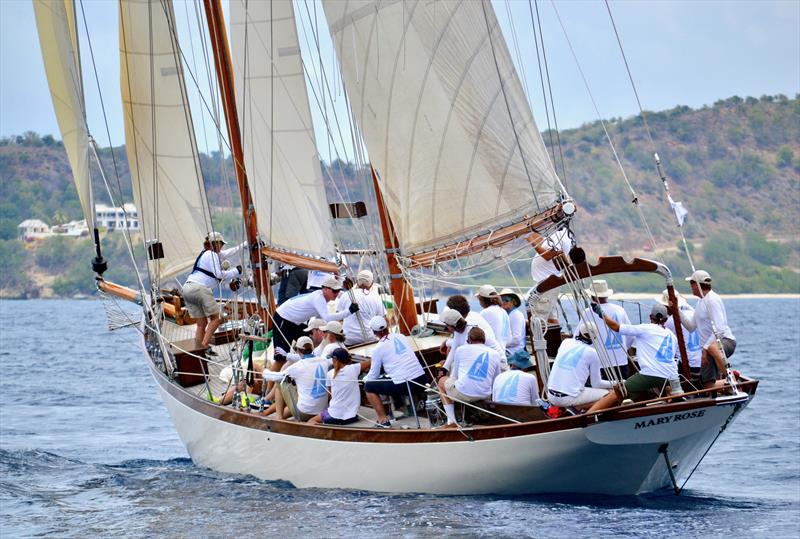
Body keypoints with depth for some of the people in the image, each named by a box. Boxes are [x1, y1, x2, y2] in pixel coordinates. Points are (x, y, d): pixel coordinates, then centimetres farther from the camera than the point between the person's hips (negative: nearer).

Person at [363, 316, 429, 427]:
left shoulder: (378, 349, -2)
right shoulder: (402, 337, 12)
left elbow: (374, 375, 7)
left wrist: (365, 379, 29)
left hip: (403, 386, -6)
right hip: (422, 380, 6)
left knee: (368, 386, 11)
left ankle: (383, 420, 3)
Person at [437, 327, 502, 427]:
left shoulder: (461, 350, 8)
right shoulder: (495, 354, 13)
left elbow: (454, 376, 16)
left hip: (462, 394, -3)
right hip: (485, 396, 4)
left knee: (442, 381, 27)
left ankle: (451, 422, 15)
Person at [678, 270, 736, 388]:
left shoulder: (712, 299, -12)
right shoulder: (701, 301, 19)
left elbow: (719, 329, -20)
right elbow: (691, 326, 19)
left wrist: (705, 348, -23)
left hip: (725, 341, -10)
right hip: (709, 345, 10)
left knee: (712, 348, -44)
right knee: (708, 385, 1)